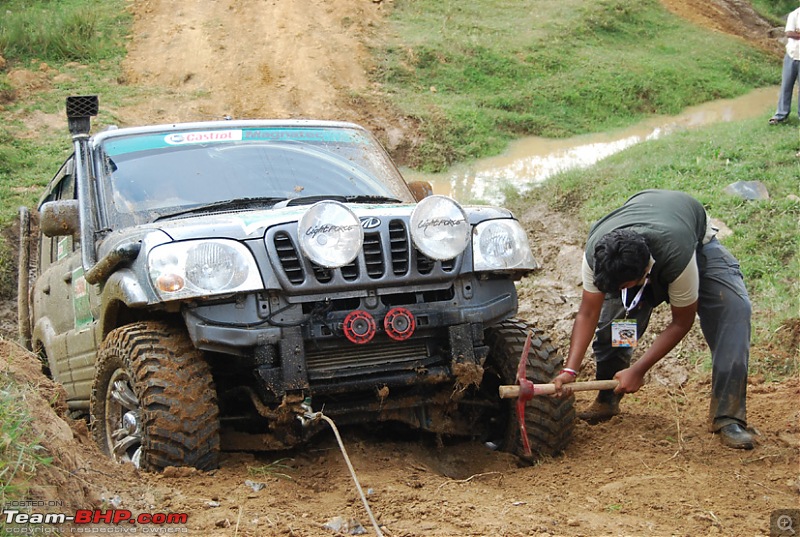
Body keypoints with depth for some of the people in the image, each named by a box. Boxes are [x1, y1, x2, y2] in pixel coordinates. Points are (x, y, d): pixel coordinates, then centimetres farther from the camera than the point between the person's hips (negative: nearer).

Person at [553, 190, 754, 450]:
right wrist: (570, 370, -37)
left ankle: (728, 417, -24)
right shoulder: (597, 253, -35)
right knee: (611, 319, -14)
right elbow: (587, 314, -25)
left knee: (734, 309, -27)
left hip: (698, 240, -3)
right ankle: (607, 401, 12)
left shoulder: (678, 258, -45)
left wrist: (638, 370, -30)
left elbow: (681, 322, -29)